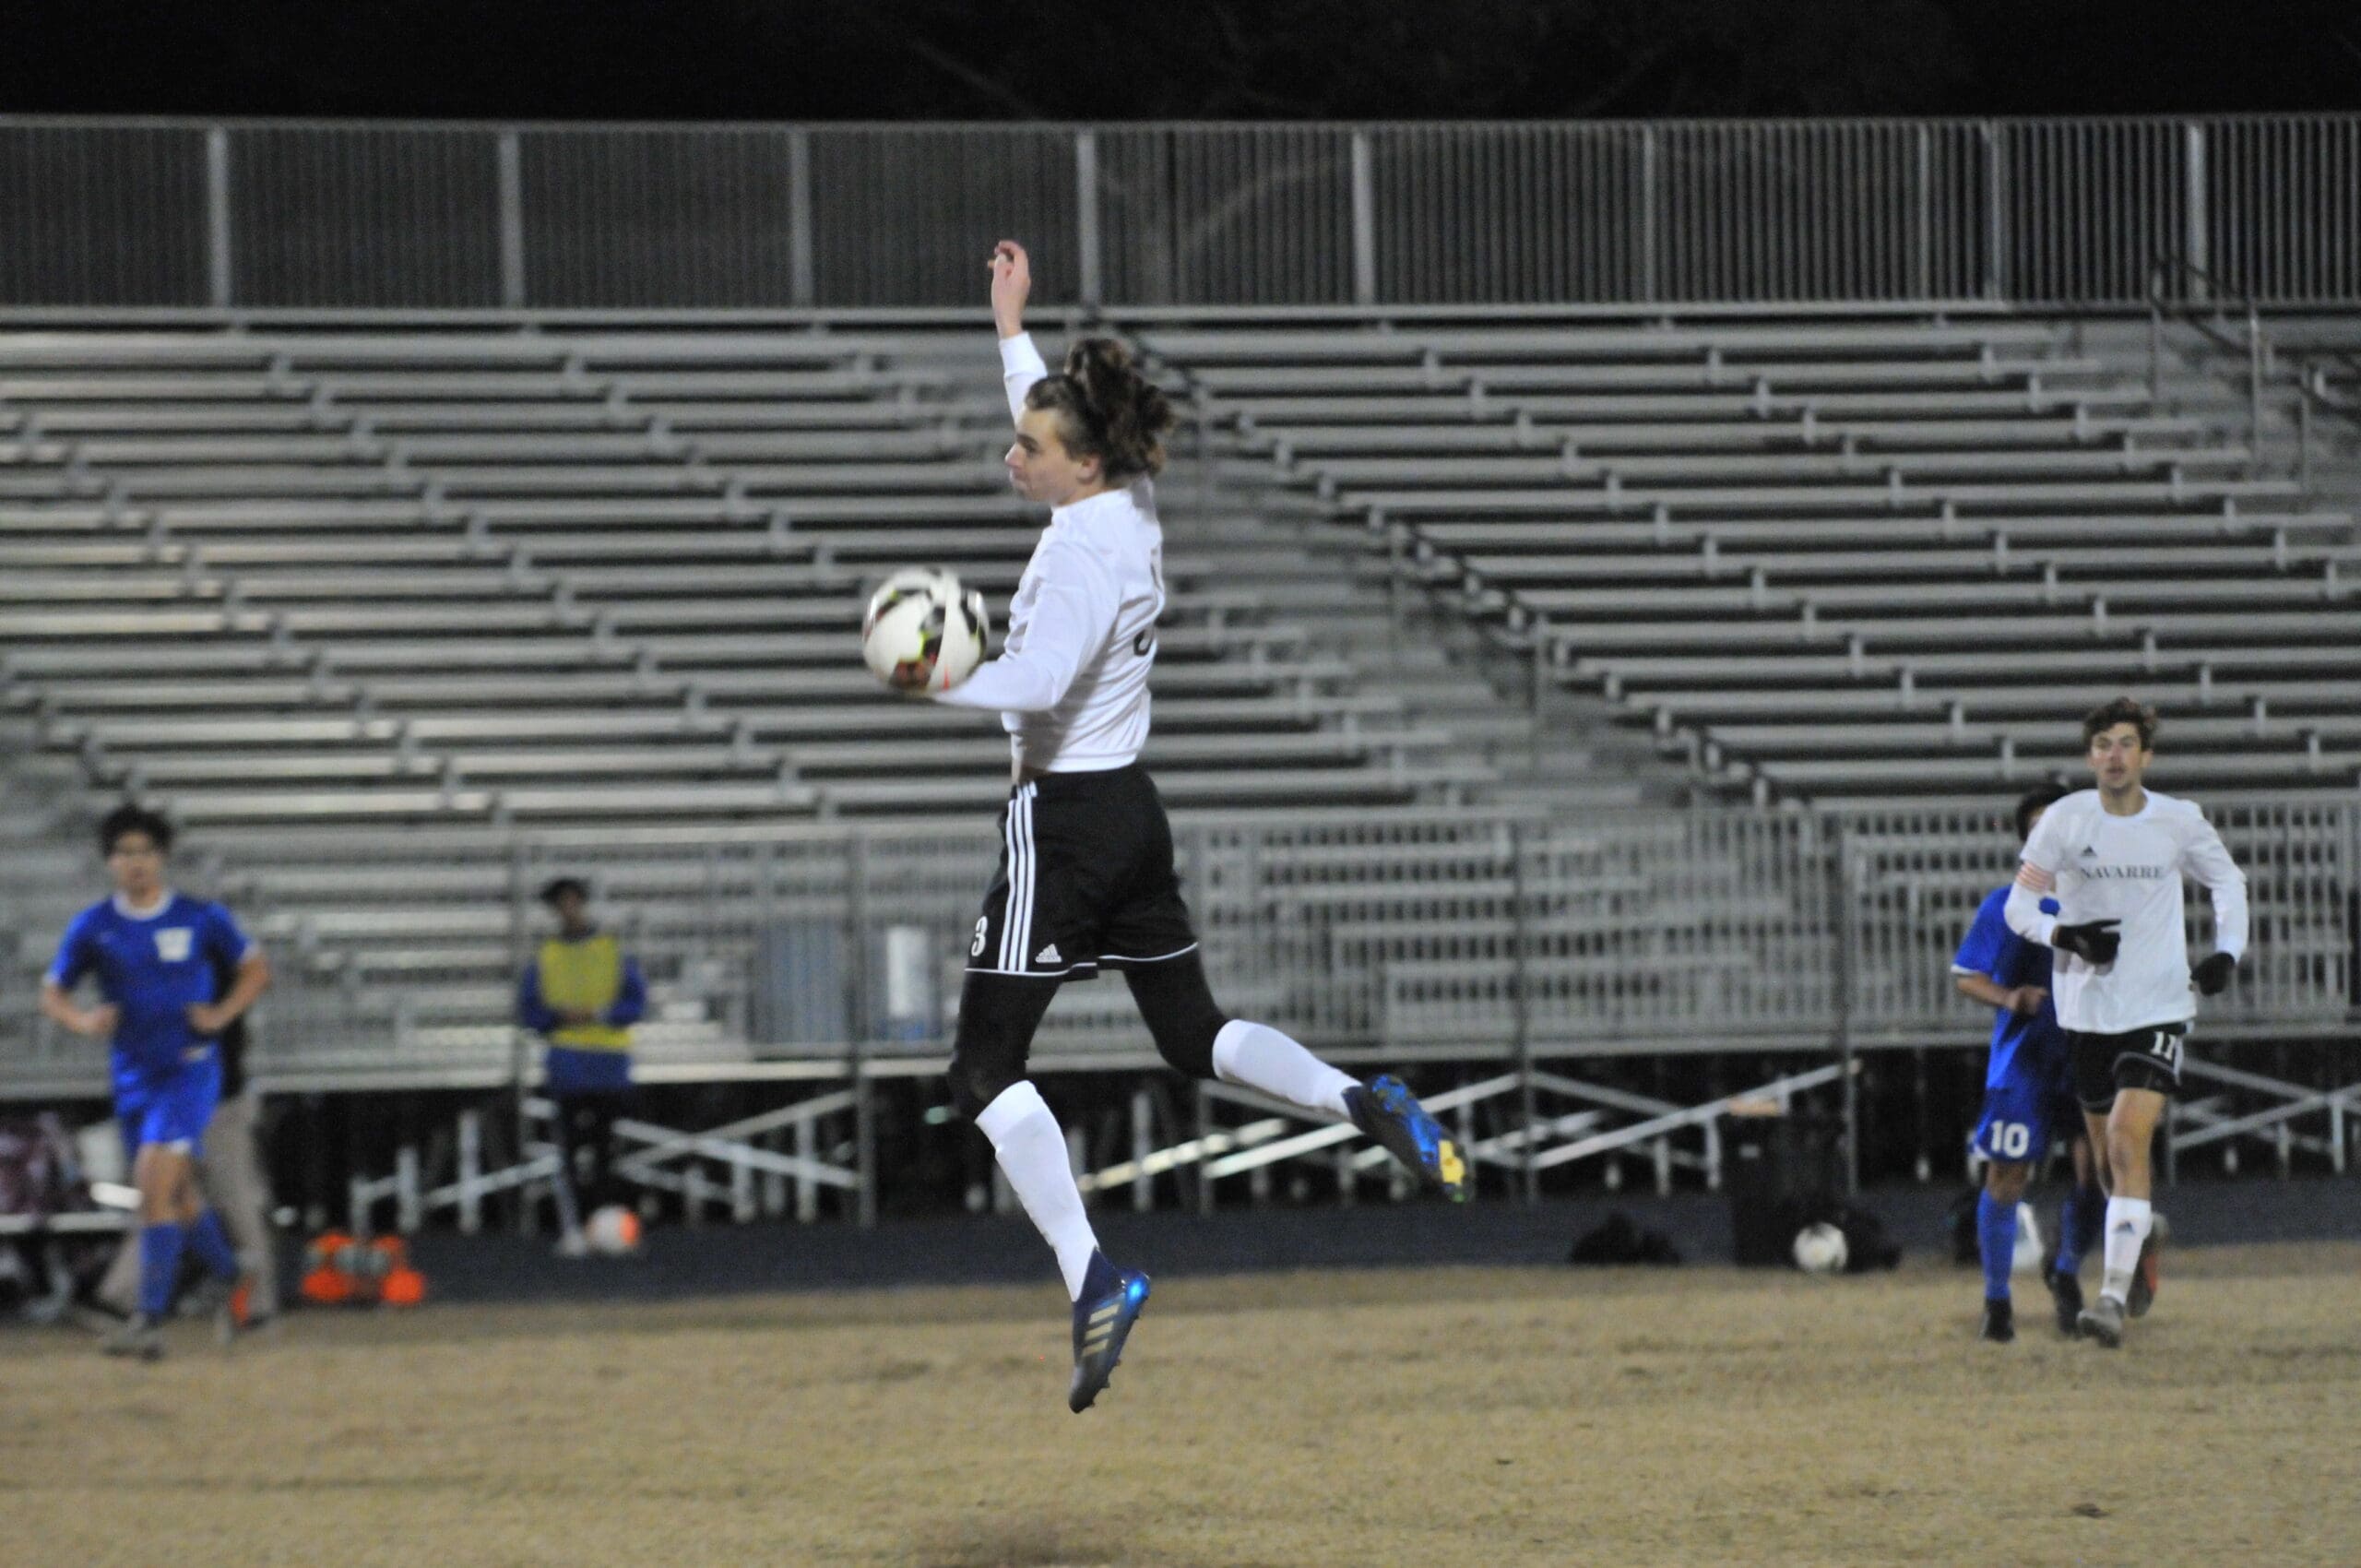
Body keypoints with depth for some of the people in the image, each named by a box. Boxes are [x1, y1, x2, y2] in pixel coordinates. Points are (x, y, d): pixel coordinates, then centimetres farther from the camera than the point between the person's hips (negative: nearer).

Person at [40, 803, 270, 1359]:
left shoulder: (201, 918, -4)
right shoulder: (92, 927, 0)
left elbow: (255, 968, 8)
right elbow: (52, 993, 6)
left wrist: (222, 1014, -8)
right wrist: (82, 1020, -15)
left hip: (190, 1068, -4)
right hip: (134, 1077, 4)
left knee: (155, 1181, -18)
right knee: (178, 1192, 15)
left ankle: (150, 1321, -19)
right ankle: (229, 1280, 41)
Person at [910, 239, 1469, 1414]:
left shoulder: (1082, 551, -19)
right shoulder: (1131, 507, 7)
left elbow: (1039, 682, -33)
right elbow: (1051, 420, 29)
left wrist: (942, 685, -18)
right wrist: (1011, 329, 35)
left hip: (1065, 821, -9)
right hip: (1132, 811, 10)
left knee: (984, 1065, -4)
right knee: (1193, 1038, 19)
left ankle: (1092, 1274, -15)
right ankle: (1367, 1106, -2)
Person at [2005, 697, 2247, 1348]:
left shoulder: (2179, 822, 0)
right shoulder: (2066, 819, -2)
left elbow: (2228, 881, 18)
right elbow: (2018, 905, -2)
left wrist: (2228, 952, 3)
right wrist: (2065, 935, -21)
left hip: (2159, 1006, -2)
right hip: (2087, 1008, 2)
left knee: (2128, 1136, -18)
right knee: (2110, 1155, 10)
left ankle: (2114, 1295, -22)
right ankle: (2142, 1241, 41)